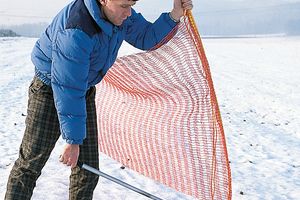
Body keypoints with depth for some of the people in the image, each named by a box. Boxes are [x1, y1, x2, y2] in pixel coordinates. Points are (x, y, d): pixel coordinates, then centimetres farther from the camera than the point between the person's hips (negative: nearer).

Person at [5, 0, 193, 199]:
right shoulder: (76, 33, -35)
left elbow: (146, 37, 5)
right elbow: (68, 90, -32)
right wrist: (73, 140, -26)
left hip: (85, 90, 7)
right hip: (50, 90, -7)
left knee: (88, 168, 5)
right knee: (30, 164, -4)